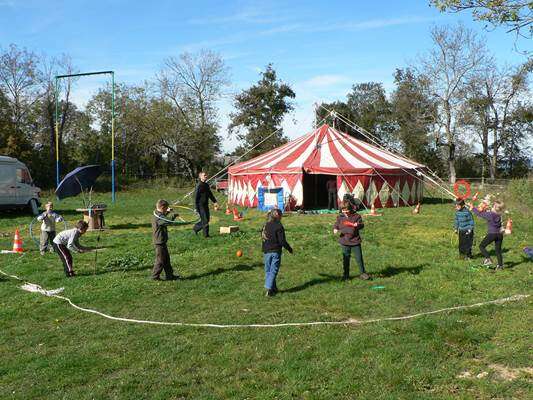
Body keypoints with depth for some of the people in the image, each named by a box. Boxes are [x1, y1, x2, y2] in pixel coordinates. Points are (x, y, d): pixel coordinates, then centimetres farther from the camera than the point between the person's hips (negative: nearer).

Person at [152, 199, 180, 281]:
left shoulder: (157, 215, 11)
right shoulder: (158, 218, -22)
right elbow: (167, 221, -40)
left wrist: (167, 212, 44)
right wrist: (173, 216, -25)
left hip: (161, 242, 11)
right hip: (159, 243, -11)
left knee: (166, 259, 16)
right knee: (160, 260, -1)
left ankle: (169, 275, 23)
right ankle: (155, 276, 9)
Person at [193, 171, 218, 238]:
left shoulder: (206, 185, 11)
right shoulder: (199, 186, -13)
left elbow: (210, 194, 21)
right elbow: (196, 197, -14)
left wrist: (215, 202, 13)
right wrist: (197, 208, -15)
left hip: (206, 205, 8)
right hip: (201, 206, -8)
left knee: (206, 219, 13)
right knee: (205, 220, -6)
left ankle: (195, 228, 32)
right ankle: (206, 234, 4)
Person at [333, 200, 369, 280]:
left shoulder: (356, 216, -4)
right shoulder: (340, 217, 3)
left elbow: (361, 225, -4)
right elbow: (336, 225, 13)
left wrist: (358, 225, -27)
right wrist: (335, 229, -9)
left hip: (355, 241, -2)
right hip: (344, 242, 2)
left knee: (359, 258, 3)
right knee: (346, 259, 10)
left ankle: (362, 273, 18)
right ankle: (346, 275, 21)